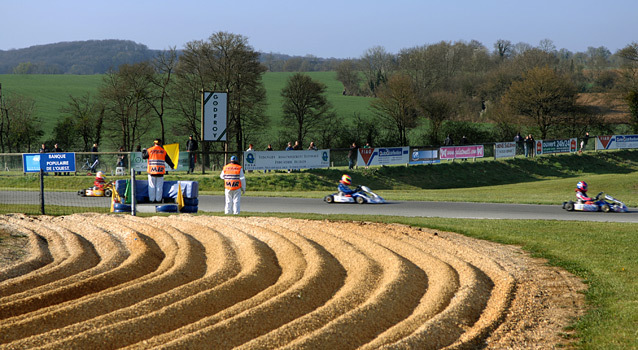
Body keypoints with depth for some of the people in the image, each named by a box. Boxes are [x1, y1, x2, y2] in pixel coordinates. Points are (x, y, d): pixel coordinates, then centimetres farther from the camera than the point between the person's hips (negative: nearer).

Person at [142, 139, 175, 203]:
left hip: (152, 171, -1)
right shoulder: (163, 151, 4)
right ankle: (158, 199, 6)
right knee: (159, 186, 6)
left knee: (152, 186, 6)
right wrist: (172, 165, 28)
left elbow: (144, 157, 8)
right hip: (160, 171, 1)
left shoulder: (150, 150, 0)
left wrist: (143, 151, 29)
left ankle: (152, 199, 6)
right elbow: (168, 160, 11)